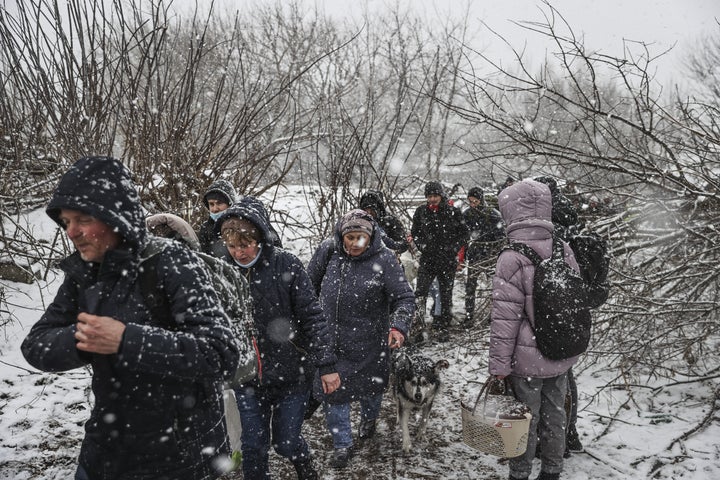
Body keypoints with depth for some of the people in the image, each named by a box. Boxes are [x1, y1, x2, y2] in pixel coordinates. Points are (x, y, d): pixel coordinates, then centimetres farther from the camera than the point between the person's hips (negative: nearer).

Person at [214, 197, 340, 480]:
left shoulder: (285, 264, -13)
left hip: (292, 372, -2)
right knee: (253, 446, 9)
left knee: (286, 442, 11)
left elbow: (312, 316, -12)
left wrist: (326, 364, -14)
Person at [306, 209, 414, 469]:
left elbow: (405, 298, -15)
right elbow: (310, 283, 8)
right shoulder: (329, 250, -9)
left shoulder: (384, 259, -18)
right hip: (330, 338, 2)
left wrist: (399, 326, -31)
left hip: (369, 340, -2)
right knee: (332, 388, 6)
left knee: (370, 384, 19)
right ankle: (342, 444, 27)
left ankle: (369, 419, 53)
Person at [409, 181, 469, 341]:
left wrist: (453, 248, -7)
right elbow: (414, 232, 13)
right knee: (420, 291, -19)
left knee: (446, 295, 8)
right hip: (427, 258, 0)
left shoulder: (453, 212, -2)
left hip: (447, 260, 0)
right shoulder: (421, 211, 3)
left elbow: (464, 233, 5)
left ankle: (442, 327, 21)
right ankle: (418, 317, -2)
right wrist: (422, 245, -3)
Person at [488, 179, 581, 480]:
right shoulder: (565, 251, -3)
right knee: (555, 414, 20)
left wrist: (499, 363, -11)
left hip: (528, 358, -5)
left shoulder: (512, 258, -22)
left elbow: (505, 318, -19)